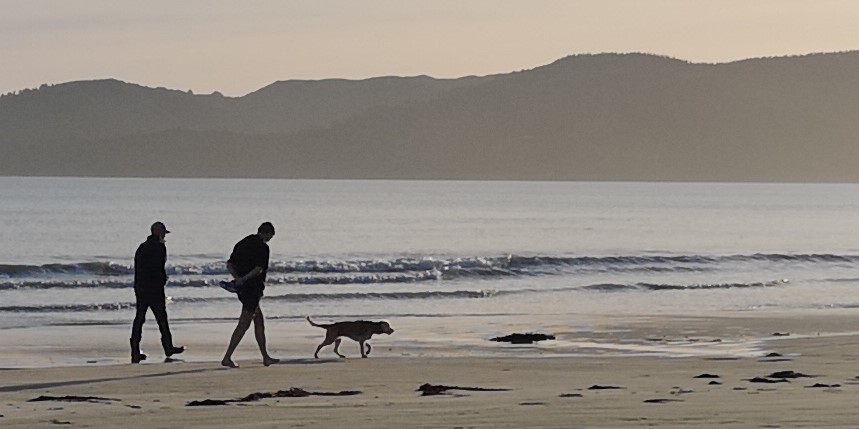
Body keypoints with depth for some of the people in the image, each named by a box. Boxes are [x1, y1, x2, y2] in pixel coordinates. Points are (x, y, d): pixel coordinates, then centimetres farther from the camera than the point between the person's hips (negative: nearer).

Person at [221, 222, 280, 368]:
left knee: (259, 321, 16)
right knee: (243, 324, -6)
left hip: (242, 288, 8)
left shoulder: (243, 243, 12)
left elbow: (229, 264, 9)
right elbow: (259, 268, -23)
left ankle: (266, 357, 21)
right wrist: (244, 279, -15)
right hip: (252, 288, -8)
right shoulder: (262, 247, -12)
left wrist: (237, 278, -6)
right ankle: (227, 358, -9)